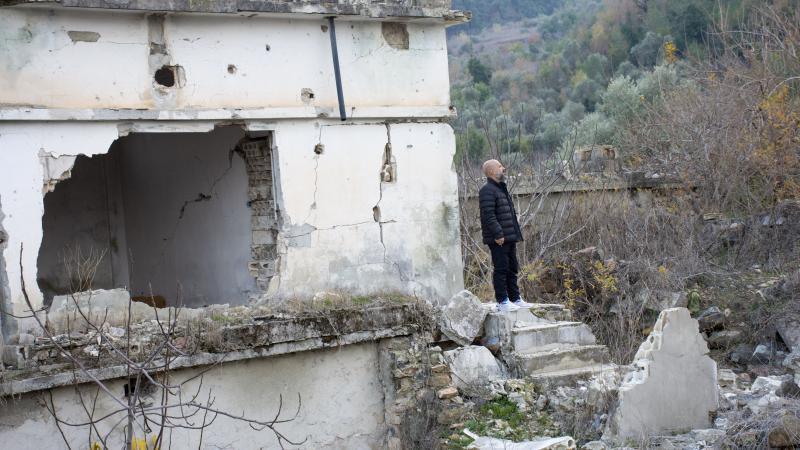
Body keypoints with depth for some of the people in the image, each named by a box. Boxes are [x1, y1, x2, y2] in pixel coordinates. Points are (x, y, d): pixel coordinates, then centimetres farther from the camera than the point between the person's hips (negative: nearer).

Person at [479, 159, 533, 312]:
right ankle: (502, 302, -1)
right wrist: (498, 234, -24)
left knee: (512, 269, 15)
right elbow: (488, 215, -21)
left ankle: (515, 299, 23)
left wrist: (516, 234, 20)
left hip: (509, 238, 10)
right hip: (499, 240, -10)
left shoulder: (501, 189, 20)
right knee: (501, 270, -6)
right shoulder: (487, 191, -13)